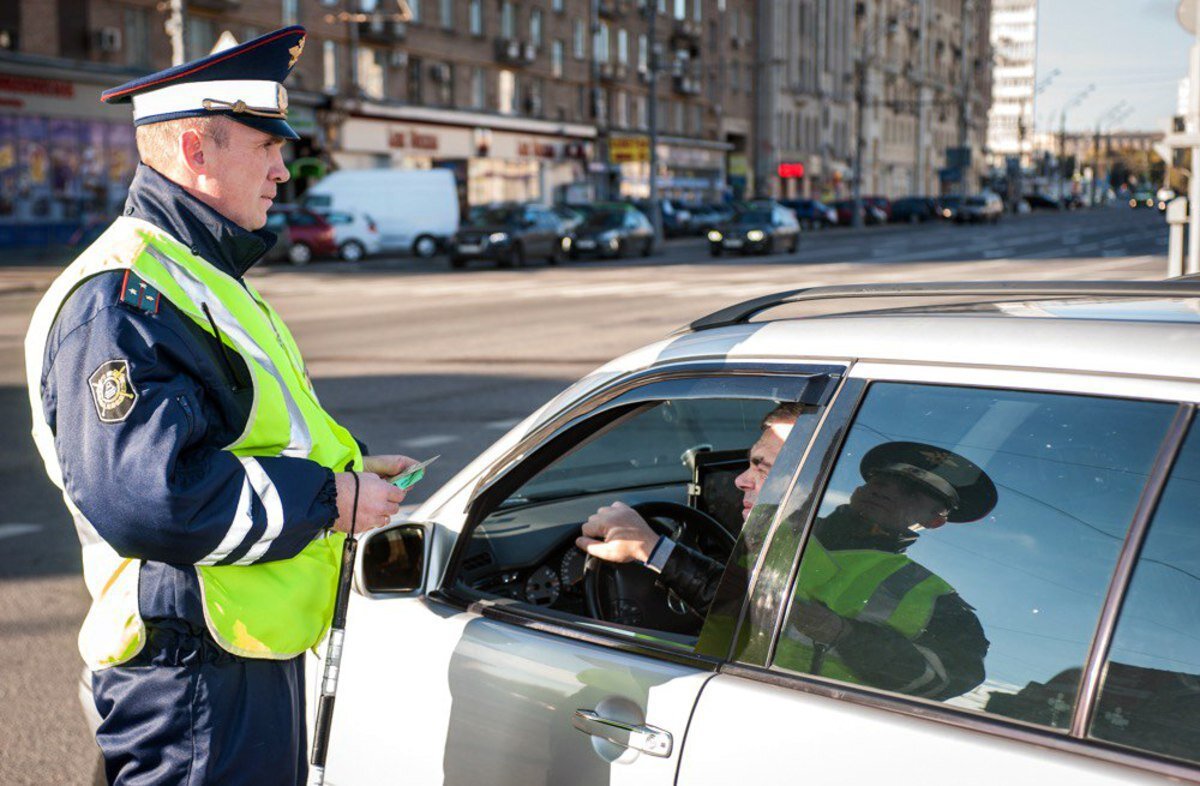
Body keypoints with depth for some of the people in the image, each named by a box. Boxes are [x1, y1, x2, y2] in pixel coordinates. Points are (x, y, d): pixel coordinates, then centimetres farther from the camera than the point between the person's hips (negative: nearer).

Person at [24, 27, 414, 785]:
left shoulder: (200, 275, 17)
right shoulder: (123, 296, -19)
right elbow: (144, 494, -31)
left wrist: (347, 465, 9)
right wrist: (330, 499, -21)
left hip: (260, 651, 11)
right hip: (195, 673, -10)